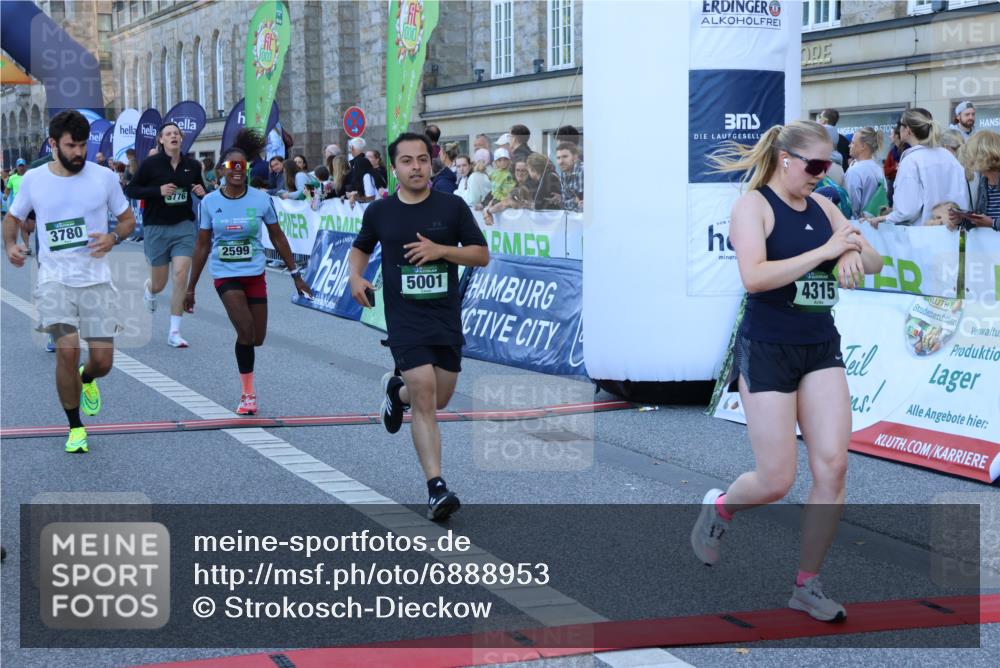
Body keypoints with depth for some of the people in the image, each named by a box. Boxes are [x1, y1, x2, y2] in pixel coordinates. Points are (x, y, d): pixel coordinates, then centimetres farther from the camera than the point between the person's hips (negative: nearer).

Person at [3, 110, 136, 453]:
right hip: (54, 279, -1)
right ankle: (75, 427, 1)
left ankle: (86, 380, 40)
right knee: (67, 349, -18)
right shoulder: (33, 180, 1)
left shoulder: (104, 177, -1)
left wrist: (113, 237, -11)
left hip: (96, 279, 1)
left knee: (103, 360, -1)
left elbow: (128, 218, 10)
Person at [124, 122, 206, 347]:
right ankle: (148, 289, 49)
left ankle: (174, 333, -2)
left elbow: (200, 188, 18)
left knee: (181, 277, -12)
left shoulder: (192, 165, 2)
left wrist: (202, 192, -6)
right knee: (159, 284, 8)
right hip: (156, 228, -2)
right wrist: (158, 191, -19)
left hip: (183, 227, 2)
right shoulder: (151, 164, -8)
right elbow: (130, 190, -6)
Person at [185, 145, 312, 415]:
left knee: (257, 339, 6)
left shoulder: (260, 199, -4)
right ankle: (248, 392, -3)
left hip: (255, 275, 2)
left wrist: (296, 275, 7)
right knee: (246, 331, -19)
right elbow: (202, 246, 4)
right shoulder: (210, 202, -4)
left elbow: (278, 238, 6)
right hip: (225, 276, -2)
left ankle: (248, 391, 36)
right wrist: (190, 287, 5)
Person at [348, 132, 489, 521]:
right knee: (424, 400, -14)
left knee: (439, 401, 11)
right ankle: (436, 489, -12)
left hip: (447, 318, 2)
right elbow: (361, 248, 20)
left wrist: (440, 249, -15)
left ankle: (397, 389, 45)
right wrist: (355, 277, -1)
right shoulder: (379, 212, 2)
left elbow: (482, 255, 1)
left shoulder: (452, 207, -1)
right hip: (405, 319, -2)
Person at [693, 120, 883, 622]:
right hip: (767, 350, -6)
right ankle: (719, 507, 31)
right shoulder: (753, 205, -10)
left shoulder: (822, 207, 9)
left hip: (822, 349, 6)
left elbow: (874, 265, 11)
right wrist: (825, 250, -24)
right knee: (776, 481, -3)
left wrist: (856, 251, -13)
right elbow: (754, 276, -25)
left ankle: (807, 585, 8)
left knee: (832, 468, -5)